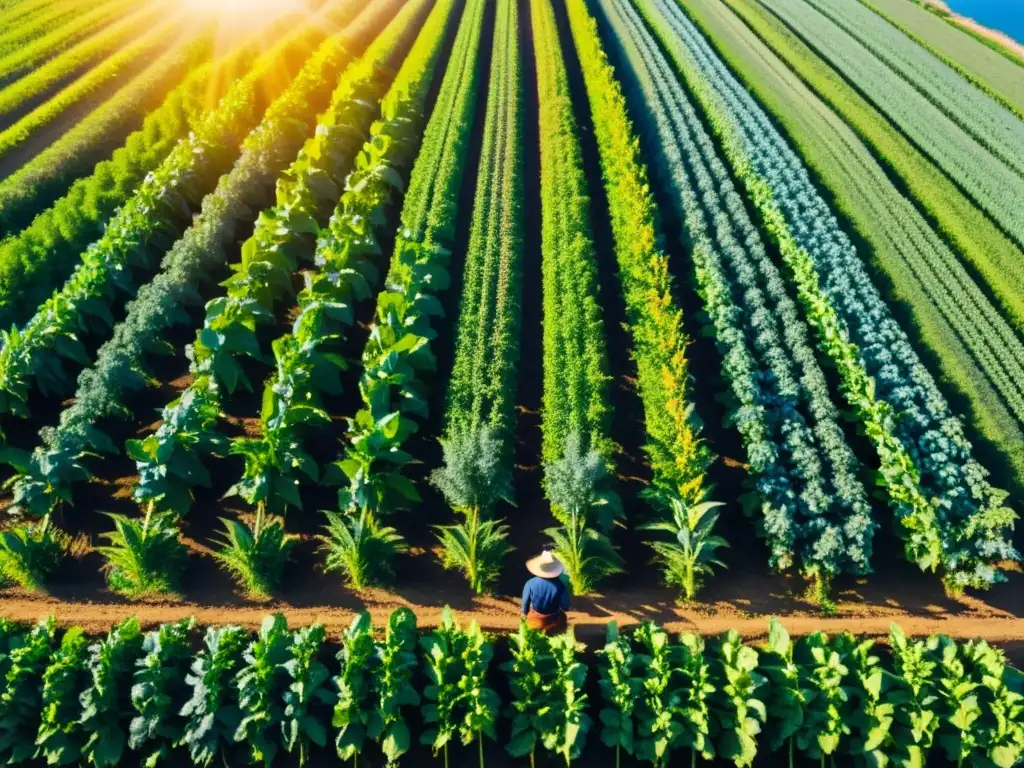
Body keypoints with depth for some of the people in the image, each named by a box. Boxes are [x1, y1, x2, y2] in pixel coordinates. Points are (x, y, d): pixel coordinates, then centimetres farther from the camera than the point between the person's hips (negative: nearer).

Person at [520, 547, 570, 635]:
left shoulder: (530, 584, -26)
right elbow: (565, 607, -14)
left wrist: (525, 614, 9)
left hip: (535, 620, 0)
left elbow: (525, 604, -12)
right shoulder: (560, 585, -26)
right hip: (553, 621, 0)